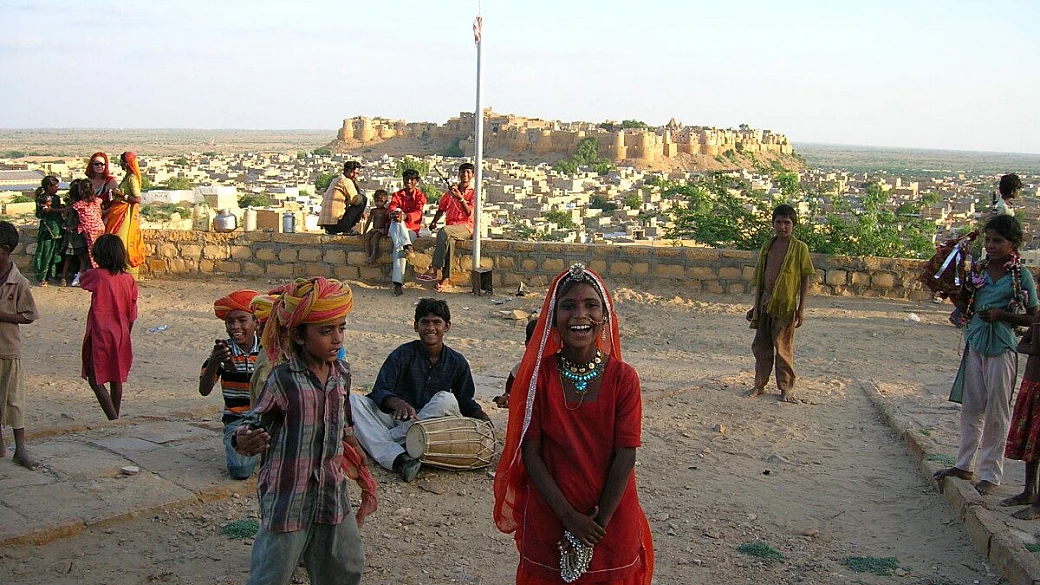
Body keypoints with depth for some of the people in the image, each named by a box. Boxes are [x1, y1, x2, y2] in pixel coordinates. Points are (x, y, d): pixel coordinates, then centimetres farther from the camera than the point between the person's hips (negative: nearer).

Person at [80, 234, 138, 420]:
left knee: (96, 380, 1)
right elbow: (132, 315, 6)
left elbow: (81, 280, 14)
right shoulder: (129, 280, 1)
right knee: (117, 380, 16)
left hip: (100, 336, -5)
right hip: (121, 335, 5)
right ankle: (116, 419, 25)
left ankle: (114, 420, -10)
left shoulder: (97, 275, -11)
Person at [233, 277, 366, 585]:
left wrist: (358, 454, 25)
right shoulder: (283, 379, -16)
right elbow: (255, 423, -12)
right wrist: (245, 442, -33)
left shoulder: (341, 372, 2)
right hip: (288, 494, -6)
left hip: (332, 490, 6)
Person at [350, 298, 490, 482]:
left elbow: (465, 403, 13)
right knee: (353, 401, -25)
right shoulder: (403, 354, -3)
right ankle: (398, 458, -45)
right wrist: (397, 403, -35)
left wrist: (482, 416, -9)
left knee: (446, 399, -29)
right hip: (396, 418, 0)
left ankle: (387, 439, -24)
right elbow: (379, 391, -12)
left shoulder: (457, 363, 4)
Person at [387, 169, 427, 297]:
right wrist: (393, 213, -33)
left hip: (412, 230, -2)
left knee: (398, 245, -32)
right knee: (396, 223, -33)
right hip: (396, 230, 3)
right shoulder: (397, 195, 15)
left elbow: (418, 213, -13)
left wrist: (404, 216, -35)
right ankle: (407, 247, -51)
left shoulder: (420, 196, 6)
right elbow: (391, 207, -6)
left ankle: (398, 282, -42)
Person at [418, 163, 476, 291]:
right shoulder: (451, 191, 16)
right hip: (451, 227, 3)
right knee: (449, 239, -35)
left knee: (444, 232, -35)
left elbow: (469, 213, -11)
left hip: (466, 228, -3)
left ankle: (434, 270, -38)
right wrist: (434, 222, 10)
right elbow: (441, 208, 25)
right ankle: (446, 277, -38)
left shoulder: (473, 193, 3)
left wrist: (460, 198, -24)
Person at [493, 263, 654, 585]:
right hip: (548, 521, 0)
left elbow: (625, 457, -9)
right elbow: (530, 454, -8)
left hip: (610, 523, 0)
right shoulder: (538, 376, -6)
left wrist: (598, 523, -14)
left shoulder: (623, 378, -8)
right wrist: (569, 516, -14)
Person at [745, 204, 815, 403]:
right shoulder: (767, 247, 12)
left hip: (785, 304, -5)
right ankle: (760, 384, 21)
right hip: (764, 301, 5)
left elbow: (805, 278, -2)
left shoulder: (799, 248, -2)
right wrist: (756, 306, 17)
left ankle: (786, 388, 13)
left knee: (783, 346, 1)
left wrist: (801, 308, -7)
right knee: (760, 345, 9)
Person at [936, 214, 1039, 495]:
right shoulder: (978, 269, 7)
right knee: (971, 408, 14)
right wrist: (953, 294, -5)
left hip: (1001, 348, -5)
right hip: (975, 343, 5)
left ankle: (991, 473, 11)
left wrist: (1000, 314, -17)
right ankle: (964, 465, 25)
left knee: (996, 413, 2)